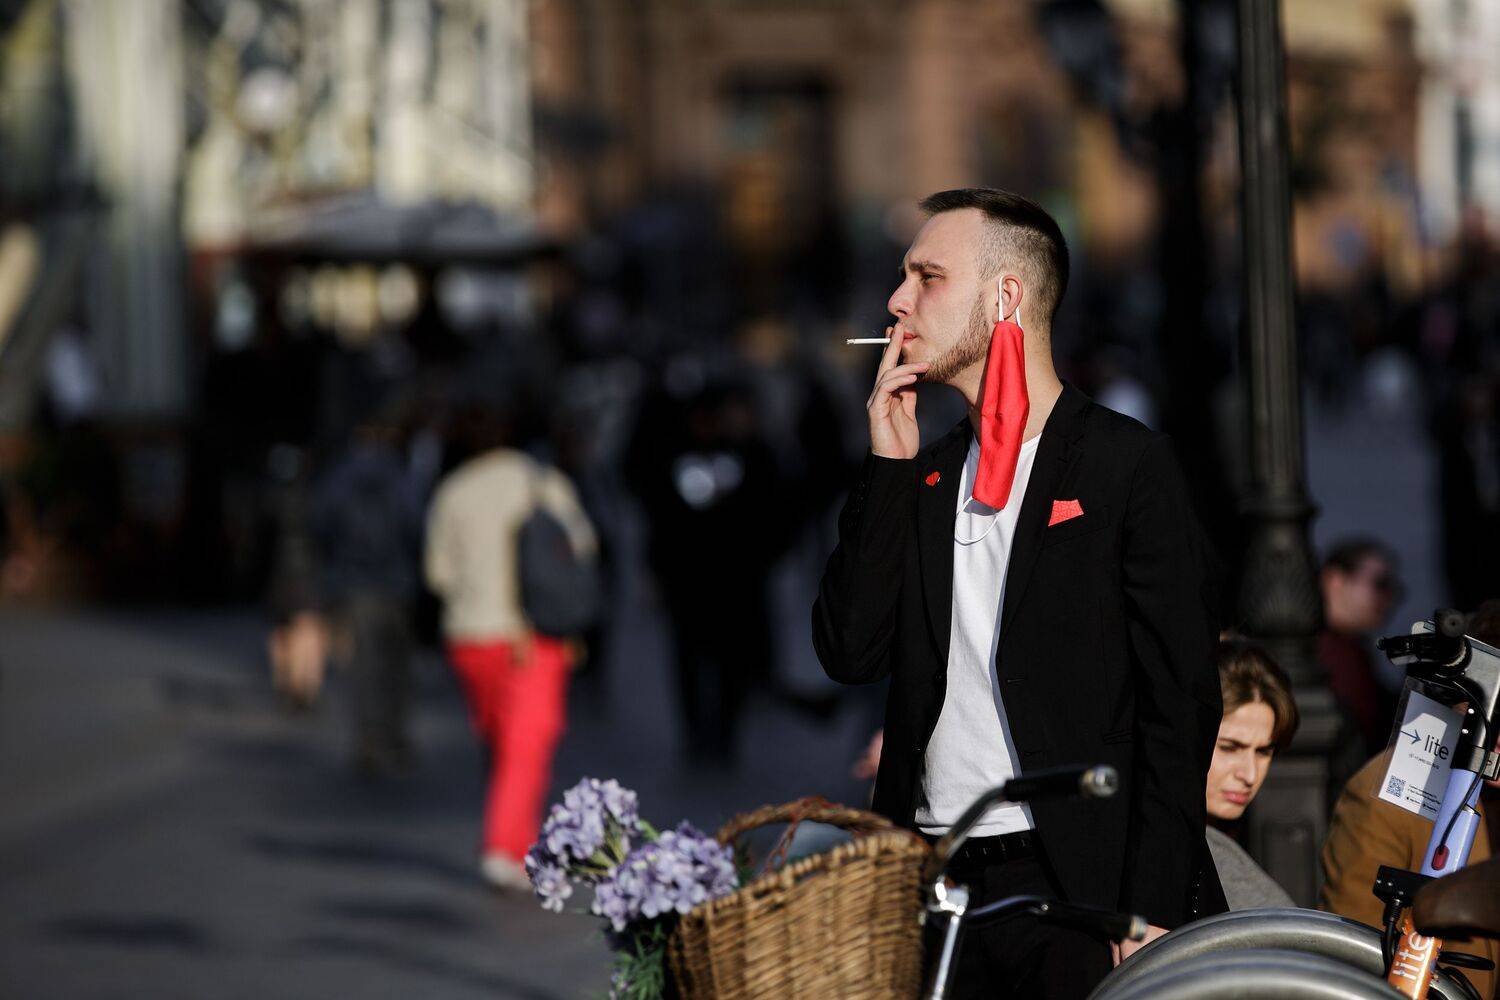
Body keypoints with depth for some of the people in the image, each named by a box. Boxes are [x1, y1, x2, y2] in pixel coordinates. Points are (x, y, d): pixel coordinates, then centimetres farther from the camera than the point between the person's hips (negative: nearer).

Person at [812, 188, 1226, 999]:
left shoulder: (1127, 464, -2)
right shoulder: (923, 478, 16)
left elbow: (1179, 702, -7)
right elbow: (850, 652, 5)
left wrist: (1151, 914, -14)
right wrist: (888, 466, 1)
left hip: (1078, 884, -5)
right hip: (935, 884, 5)